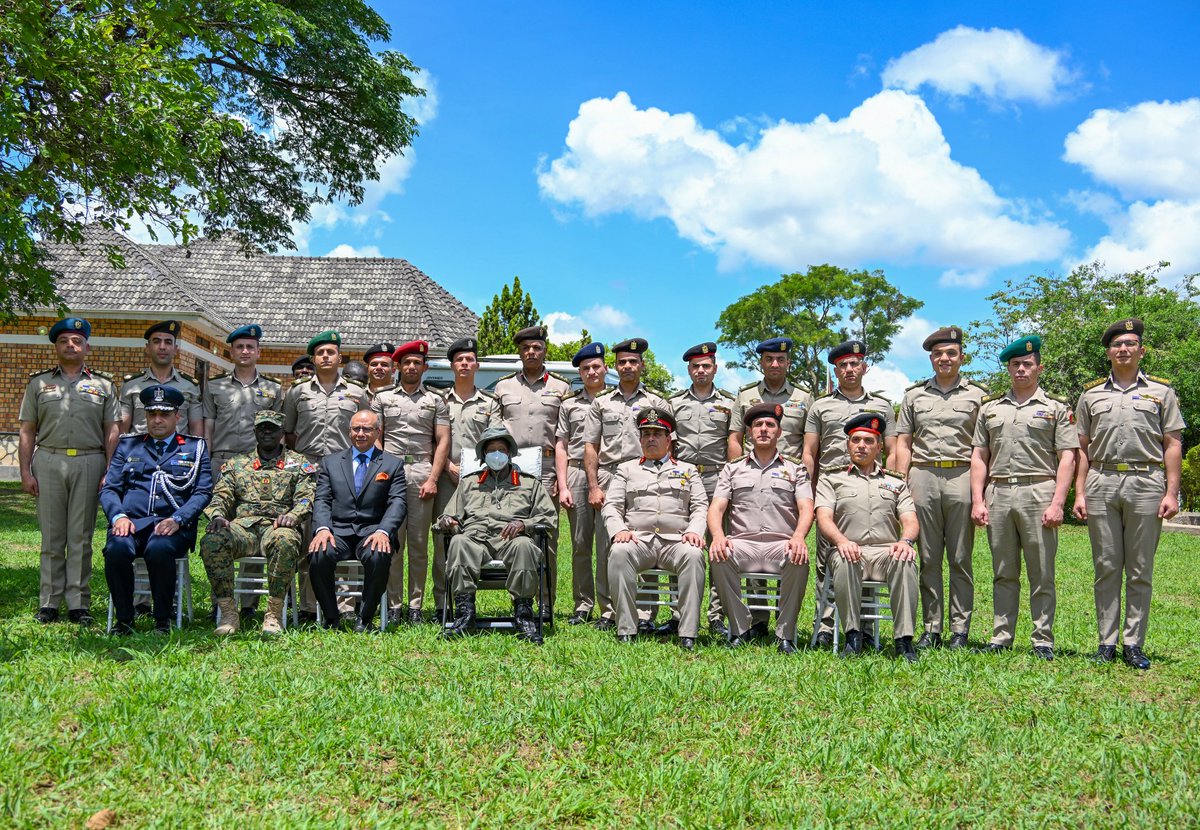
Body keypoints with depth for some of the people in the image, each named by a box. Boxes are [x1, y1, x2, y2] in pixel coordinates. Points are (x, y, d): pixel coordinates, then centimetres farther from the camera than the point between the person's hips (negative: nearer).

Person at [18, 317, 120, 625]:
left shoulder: (103, 385, 12)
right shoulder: (39, 383, 13)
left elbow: (111, 433, 7)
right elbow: (27, 432, 9)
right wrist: (25, 472, -1)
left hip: (89, 462, 0)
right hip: (48, 462, 1)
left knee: (81, 537, 1)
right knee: (51, 537, 3)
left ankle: (78, 603, 5)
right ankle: (49, 603, 8)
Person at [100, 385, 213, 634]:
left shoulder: (196, 448, 17)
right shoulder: (127, 445, 23)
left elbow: (203, 492, 6)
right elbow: (109, 488, 14)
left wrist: (176, 519, -11)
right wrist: (119, 516, -7)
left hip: (172, 525, -2)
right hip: (131, 520, 2)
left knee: (158, 549, -36)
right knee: (117, 549, -32)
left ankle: (163, 620, -18)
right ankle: (123, 619, -13)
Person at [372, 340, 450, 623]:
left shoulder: (436, 401, 12)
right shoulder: (382, 399, 14)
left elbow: (442, 441, 6)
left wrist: (433, 479, -5)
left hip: (422, 472, 0)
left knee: (419, 543, 1)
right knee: (392, 541, -2)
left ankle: (415, 605, 6)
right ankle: (394, 605, 4)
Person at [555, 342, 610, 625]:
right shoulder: (569, 405, 15)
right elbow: (561, 446, 13)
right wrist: (563, 486, 3)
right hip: (577, 475, 2)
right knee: (581, 544, 4)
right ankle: (583, 605, 11)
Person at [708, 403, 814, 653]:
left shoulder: (795, 469, 18)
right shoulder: (732, 469, 20)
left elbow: (806, 509, 4)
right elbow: (716, 507, 8)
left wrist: (798, 536, -19)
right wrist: (718, 536, -15)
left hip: (781, 545, 0)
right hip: (743, 543, 1)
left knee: (799, 560, -35)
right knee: (719, 557, -33)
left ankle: (785, 633, -19)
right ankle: (742, 628, -17)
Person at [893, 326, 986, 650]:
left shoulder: (977, 395, 9)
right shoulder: (914, 395, 14)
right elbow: (904, 444, 12)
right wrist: (902, 486, 2)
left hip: (962, 477, -2)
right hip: (923, 477, 2)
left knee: (960, 559, 1)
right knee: (928, 559, 4)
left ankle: (960, 629, 7)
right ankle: (931, 627, 9)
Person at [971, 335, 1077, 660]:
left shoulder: (1056, 408, 6)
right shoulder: (990, 408, 15)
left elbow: (1067, 459, 0)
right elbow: (979, 457, 13)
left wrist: (1057, 503, -10)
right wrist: (977, 500, 3)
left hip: (1038, 494, -3)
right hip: (997, 494, 3)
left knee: (1042, 574, 0)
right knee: (1003, 573, 7)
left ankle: (1043, 641, 7)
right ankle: (1001, 638, 12)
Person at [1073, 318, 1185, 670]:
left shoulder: (1161, 391, 8)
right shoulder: (1091, 395, 13)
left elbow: (1173, 446, 4)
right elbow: (1083, 448, 12)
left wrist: (1171, 493, -4)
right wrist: (1080, 493, 3)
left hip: (1146, 484, -1)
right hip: (1101, 484, 2)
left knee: (1140, 570, 2)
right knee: (1106, 567, 4)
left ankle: (1133, 644, 9)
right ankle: (1107, 641, 10)